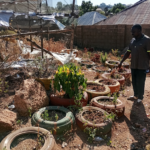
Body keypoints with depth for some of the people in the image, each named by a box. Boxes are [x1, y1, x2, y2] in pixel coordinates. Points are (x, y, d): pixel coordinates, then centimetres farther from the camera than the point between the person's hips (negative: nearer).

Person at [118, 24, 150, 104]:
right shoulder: (133, 40, 9)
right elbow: (128, 52, 13)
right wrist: (121, 62, 9)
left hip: (142, 66, -6)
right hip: (133, 65, 6)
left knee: (140, 83, 3)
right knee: (134, 82, 14)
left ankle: (140, 98, 20)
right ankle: (136, 96, 30)